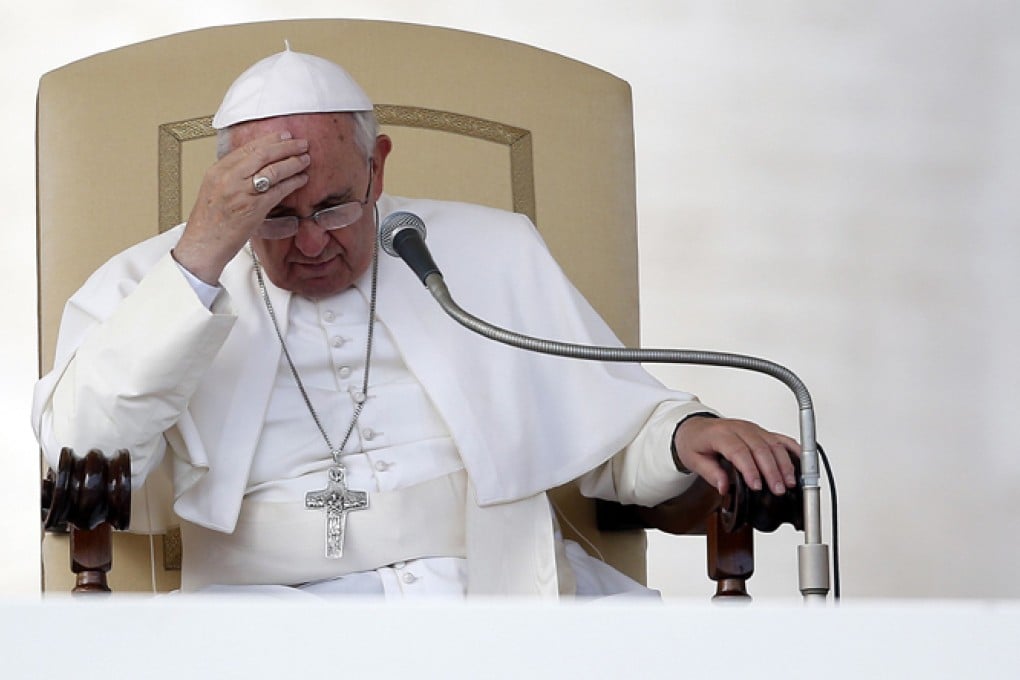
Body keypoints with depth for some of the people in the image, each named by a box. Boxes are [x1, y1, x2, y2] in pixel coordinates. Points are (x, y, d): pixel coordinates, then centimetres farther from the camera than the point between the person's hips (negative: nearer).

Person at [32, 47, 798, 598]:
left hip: (496, 580, 1)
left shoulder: (492, 252, 17)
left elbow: (612, 426, 19)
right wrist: (197, 259, -11)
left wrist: (685, 431, -6)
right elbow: (79, 462, -6)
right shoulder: (150, 288, 11)